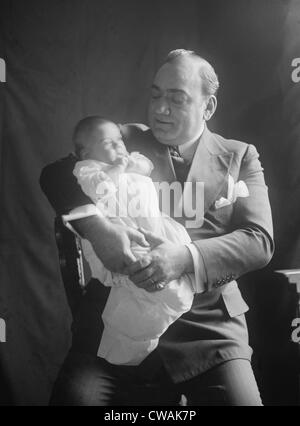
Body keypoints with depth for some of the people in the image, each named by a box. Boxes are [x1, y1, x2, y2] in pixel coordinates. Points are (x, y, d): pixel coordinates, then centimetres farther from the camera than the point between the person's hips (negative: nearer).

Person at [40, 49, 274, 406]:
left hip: (207, 324, 1)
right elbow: (57, 173, -1)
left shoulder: (239, 157, 10)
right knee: (75, 394, -18)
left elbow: (259, 241, -1)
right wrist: (95, 225, -22)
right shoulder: (125, 142, 11)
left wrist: (187, 257, -19)